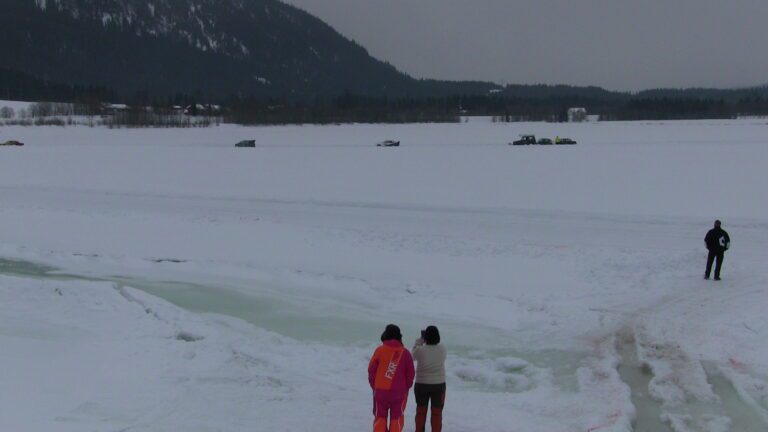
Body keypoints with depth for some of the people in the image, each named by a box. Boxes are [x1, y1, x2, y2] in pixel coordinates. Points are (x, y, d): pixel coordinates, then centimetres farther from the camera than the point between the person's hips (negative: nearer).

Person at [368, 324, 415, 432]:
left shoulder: (380, 350, -7)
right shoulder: (405, 352, -4)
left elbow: (371, 370, -3)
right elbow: (410, 374, 1)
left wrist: (374, 385, 11)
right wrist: (406, 387, 15)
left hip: (380, 390, 0)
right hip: (399, 391, 0)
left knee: (380, 416, 11)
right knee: (396, 417, 10)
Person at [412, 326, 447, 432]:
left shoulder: (420, 350, -17)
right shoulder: (442, 349, -13)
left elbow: (413, 356, 4)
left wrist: (419, 342, 10)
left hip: (422, 384, 0)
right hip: (439, 384, 0)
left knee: (421, 410, 14)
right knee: (437, 412, 9)